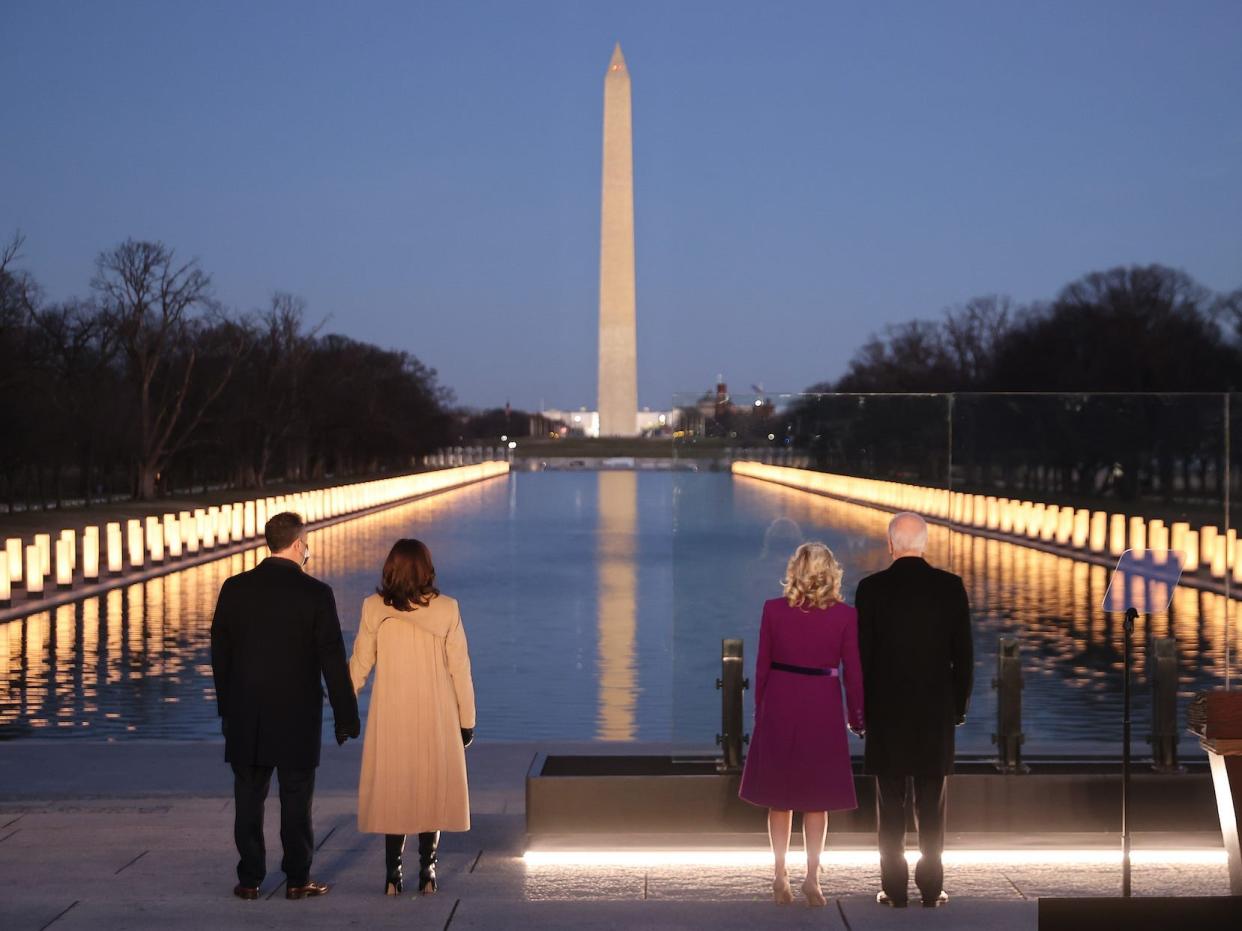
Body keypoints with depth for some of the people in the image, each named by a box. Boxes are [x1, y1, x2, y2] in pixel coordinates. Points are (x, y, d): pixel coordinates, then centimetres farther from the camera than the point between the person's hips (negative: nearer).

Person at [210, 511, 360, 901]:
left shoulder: (235, 588, -1)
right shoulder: (315, 594, -10)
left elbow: (220, 653, 5)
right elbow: (332, 660, -9)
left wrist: (227, 708, 15)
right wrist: (345, 715, -1)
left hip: (246, 715, 3)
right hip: (298, 715, -3)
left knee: (249, 798, 9)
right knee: (295, 799, 6)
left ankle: (249, 880, 13)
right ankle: (297, 879, 11)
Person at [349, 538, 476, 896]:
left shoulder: (374, 608, -7)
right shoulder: (446, 609, -8)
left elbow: (359, 665, -1)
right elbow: (459, 668, -5)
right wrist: (467, 719, 4)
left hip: (391, 716, 0)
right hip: (436, 716, 0)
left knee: (392, 789, 11)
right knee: (432, 787, 12)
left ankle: (393, 874, 8)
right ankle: (427, 871, 11)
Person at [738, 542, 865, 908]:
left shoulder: (773, 610, -5)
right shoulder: (845, 616, -7)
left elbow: (763, 665, 0)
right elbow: (853, 671, -3)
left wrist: (760, 709, 11)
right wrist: (857, 716, 9)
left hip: (780, 705, 1)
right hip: (822, 708, -1)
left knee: (780, 795, 11)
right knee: (817, 797, 9)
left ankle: (781, 877, 13)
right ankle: (812, 877, 5)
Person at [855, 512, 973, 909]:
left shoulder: (871, 588, -7)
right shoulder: (950, 587, -3)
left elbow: (861, 654, -5)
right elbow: (963, 653, 0)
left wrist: (859, 708, 6)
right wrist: (959, 706, 11)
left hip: (886, 710, -1)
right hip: (936, 711, 1)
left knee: (891, 805, 5)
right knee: (931, 805, 7)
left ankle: (895, 889, 5)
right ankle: (931, 887, 8)